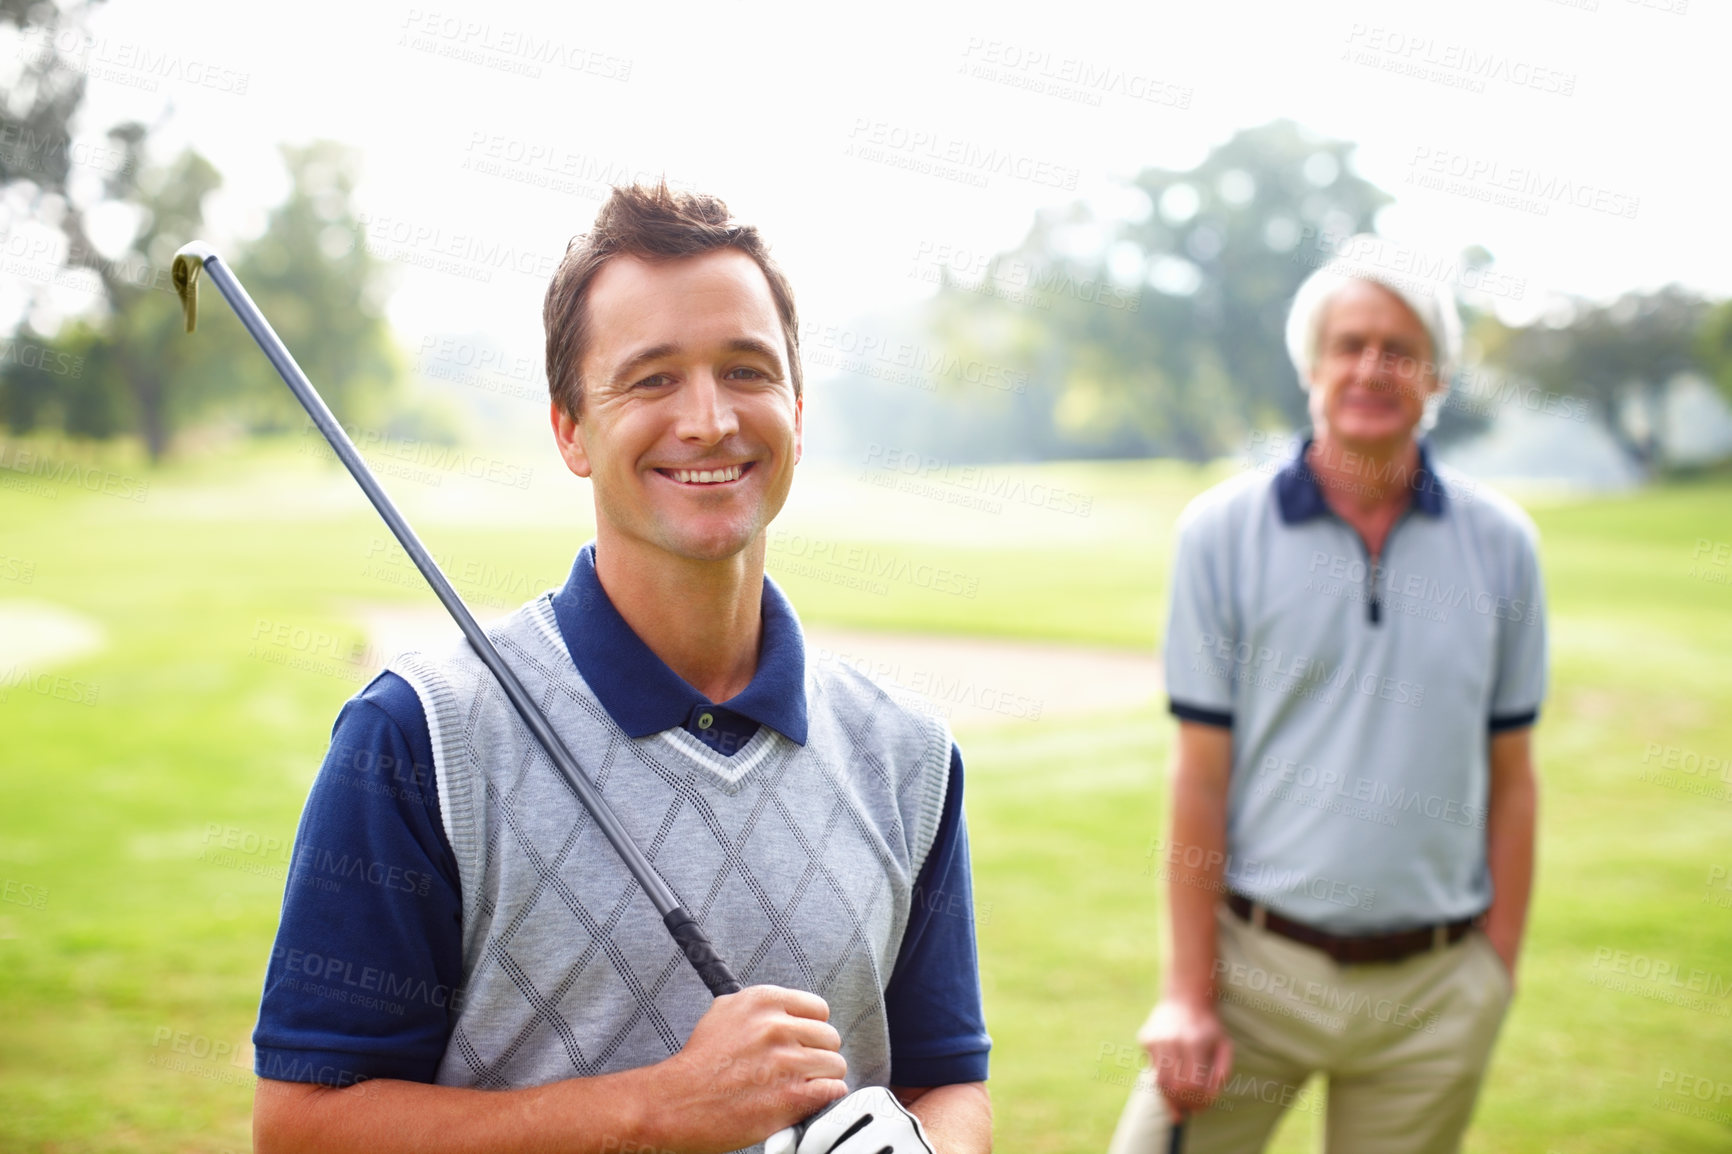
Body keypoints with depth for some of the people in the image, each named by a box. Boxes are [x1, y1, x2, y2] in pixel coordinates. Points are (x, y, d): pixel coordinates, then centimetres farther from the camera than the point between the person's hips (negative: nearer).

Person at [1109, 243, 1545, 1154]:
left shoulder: (1500, 544, 4)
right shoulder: (1221, 531, -2)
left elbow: (1510, 779, 8)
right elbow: (1200, 778, -3)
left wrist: (1498, 972, 4)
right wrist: (1188, 993, -5)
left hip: (1432, 991, 2)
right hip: (1255, 966, -1)